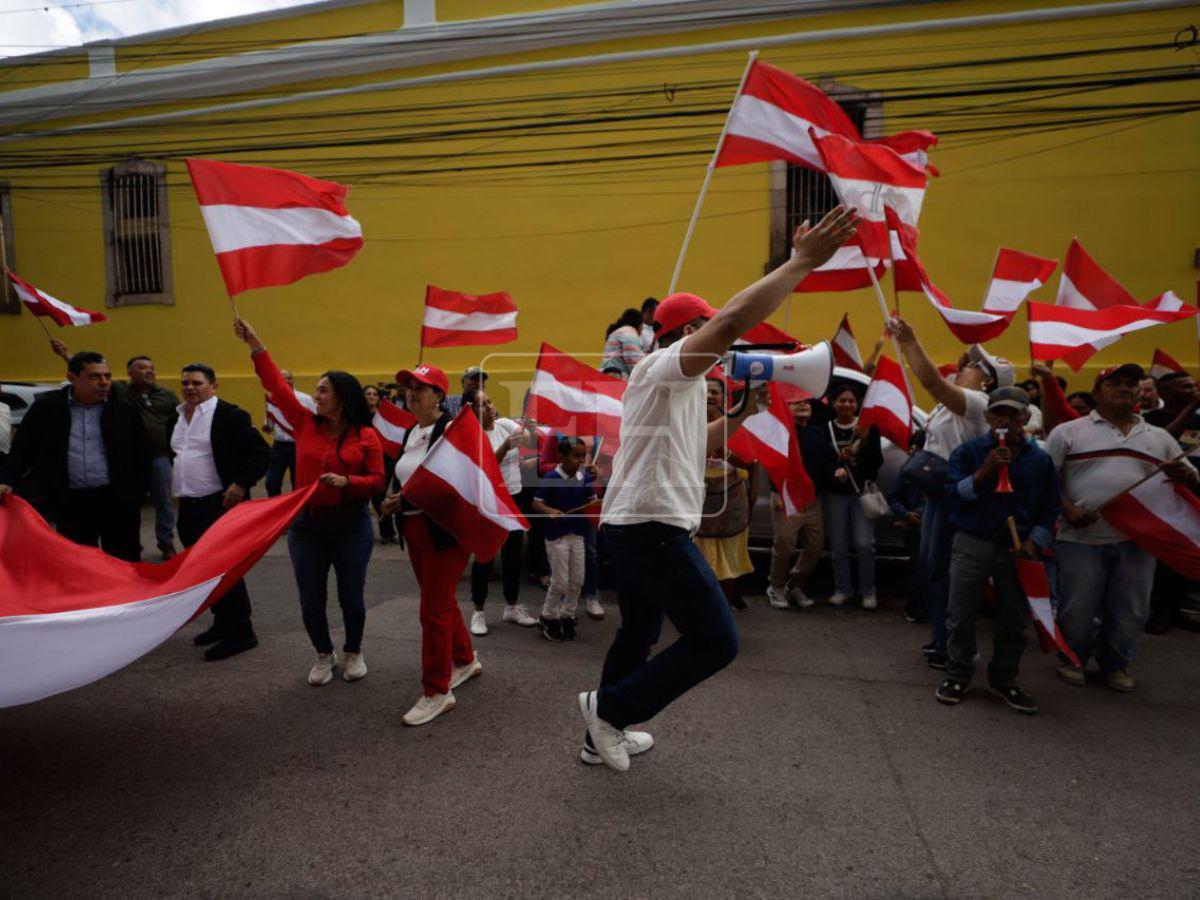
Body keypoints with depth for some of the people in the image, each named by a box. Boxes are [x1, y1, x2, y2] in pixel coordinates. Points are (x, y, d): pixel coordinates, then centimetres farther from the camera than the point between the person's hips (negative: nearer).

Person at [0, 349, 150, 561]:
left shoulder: (124, 407, -1)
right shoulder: (46, 407, 1)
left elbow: (142, 452, 4)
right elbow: (23, 449, 8)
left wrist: (138, 492, 0)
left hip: (118, 500, -1)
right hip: (69, 502, 1)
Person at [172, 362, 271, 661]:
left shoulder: (229, 415, -12)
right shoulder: (177, 417, 13)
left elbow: (260, 452, -15)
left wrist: (241, 485, -21)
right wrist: (176, 491, 18)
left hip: (220, 505, -8)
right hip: (188, 508, 8)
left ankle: (240, 632, 5)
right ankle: (222, 622, 30)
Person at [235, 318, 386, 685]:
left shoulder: (366, 436, -6)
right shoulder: (305, 423, 2)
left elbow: (377, 481, -6)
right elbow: (277, 385, 0)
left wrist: (346, 483, -23)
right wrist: (255, 346, -4)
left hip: (351, 525, -3)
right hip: (307, 524, 3)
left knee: (351, 595, 9)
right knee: (311, 598, 10)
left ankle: (353, 653, 30)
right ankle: (323, 655, 31)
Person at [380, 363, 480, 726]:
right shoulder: (410, 434, 12)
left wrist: (405, 501, -21)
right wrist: (396, 502, 1)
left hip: (446, 531, -8)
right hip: (415, 531, 8)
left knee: (434, 610, -4)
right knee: (443, 601, 19)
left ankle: (436, 692, 9)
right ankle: (466, 660, 38)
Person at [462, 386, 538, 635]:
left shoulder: (505, 423, 1)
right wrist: (505, 446, -36)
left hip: (516, 498, 5)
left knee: (513, 553, 14)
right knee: (485, 557, 3)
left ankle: (512, 607, 28)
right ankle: (478, 611, 18)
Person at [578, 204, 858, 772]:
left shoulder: (674, 385, 23)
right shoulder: (663, 366, -9)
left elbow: (700, 441, 30)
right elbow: (733, 321, -26)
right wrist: (803, 261, -22)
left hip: (630, 528, 11)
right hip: (655, 528, -11)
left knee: (638, 635, 22)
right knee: (716, 640, -4)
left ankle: (604, 736, 34)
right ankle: (610, 708, 5)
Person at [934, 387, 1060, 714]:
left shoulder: (1039, 459, 3)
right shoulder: (968, 451, -3)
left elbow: (1049, 509, 6)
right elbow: (953, 494, -9)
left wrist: (1034, 542, -7)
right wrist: (983, 472, -21)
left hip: (1017, 548, 2)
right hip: (973, 543, -2)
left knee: (1014, 621, 11)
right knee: (961, 617, 5)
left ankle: (1003, 680, 28)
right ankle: (958, 676, 22)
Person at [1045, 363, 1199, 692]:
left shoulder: (1160, 437, 14)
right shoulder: (1068, 432, 1)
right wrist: (1067, 508, -16)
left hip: (1137, 540, 4)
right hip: (1082, 538, -3)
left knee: (1130, 613, 12)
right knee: (1078, 610, 5)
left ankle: (1116, 664, 34)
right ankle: (1073, 659, 28)